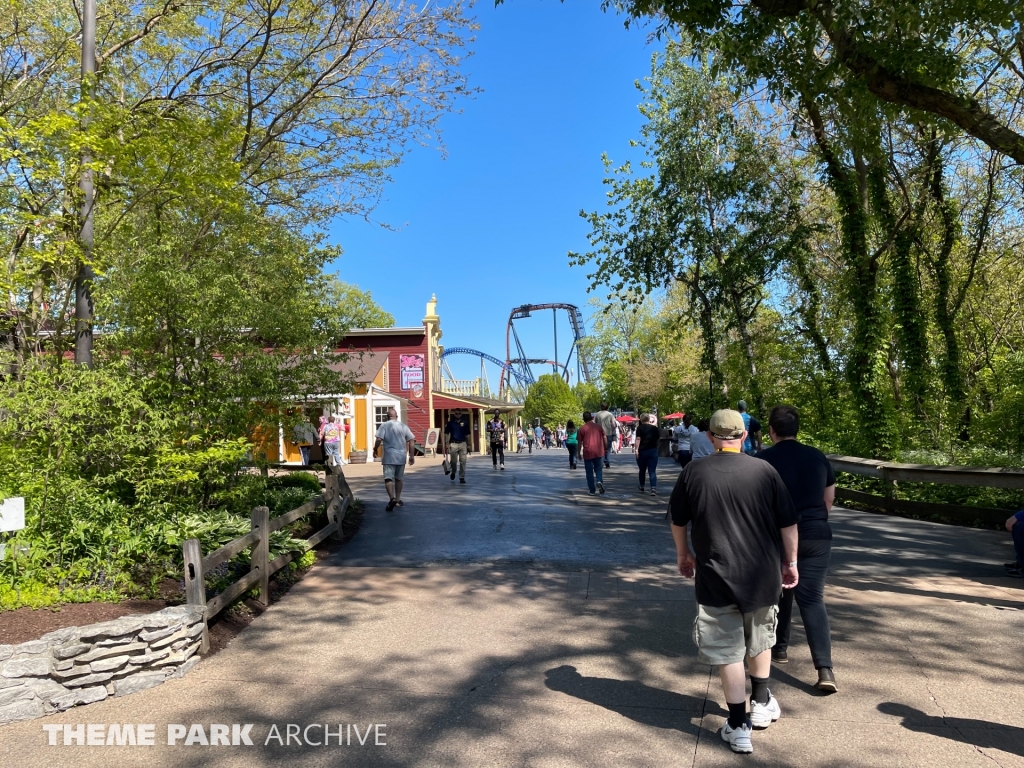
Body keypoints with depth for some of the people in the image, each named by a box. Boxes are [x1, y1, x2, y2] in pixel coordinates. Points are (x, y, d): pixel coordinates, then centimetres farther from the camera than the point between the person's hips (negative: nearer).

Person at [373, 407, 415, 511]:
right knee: (398, 478, 17)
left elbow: (379, 439, -14)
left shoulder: (384, 425, -3)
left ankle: (392, 498, -25)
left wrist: (375, 449, 4)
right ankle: (398, 499, 23)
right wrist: (412, 456, 6)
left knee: (388, 478, -7)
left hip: (389, 457, -4)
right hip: (401, 456, 4)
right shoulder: (403, 426, 8)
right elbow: (412, 440, 2)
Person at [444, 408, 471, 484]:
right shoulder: (450, 423, 2)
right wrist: (447, 445, -6)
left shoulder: (465, 422, 5)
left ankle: (462, 477, 4)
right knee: (453, 461, 4)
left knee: (463, 461, -2)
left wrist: (468, 445, 6)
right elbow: (447, 434, 2)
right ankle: (453, 472, 33)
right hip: (453, 444, -1)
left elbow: (467, 435, 9)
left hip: (463, 444, 1)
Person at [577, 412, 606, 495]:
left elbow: (580, 442, -2)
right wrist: (606, 448, 16)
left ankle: (592, 491, 7)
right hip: (599, 452, 2)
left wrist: (579, 453, 9)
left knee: (589, 472, 7)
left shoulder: (582, 429, -3)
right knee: (598, 469, 18)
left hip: (588, 453, -2)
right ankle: (599, 481, -9)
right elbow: (604, 438, 5)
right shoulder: (598, 426, 4)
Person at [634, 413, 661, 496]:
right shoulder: (654, 428, 7)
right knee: (652, 471, -3)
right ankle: (653, 488, -20)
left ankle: (642, 487, 31)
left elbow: (638, 439, -13)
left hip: (642, 451, -1)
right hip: (653, 451, 1)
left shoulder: (640, 428, -3)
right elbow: (658, 438, 16)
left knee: (642, 470, 16)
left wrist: (636, 450, -15)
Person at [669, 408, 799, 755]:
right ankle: (761, 704, 41)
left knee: (728, 652, 8)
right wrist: (791, 562, 13)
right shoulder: (764, 470, -7)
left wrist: (683, 553, 22)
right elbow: (788, 523, -2)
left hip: (716, 576, -2)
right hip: (763, 574, 2)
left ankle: (738, 727, 14)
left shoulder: (694, 472, -6)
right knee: (759, 641, 25)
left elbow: (678, 520, 5)